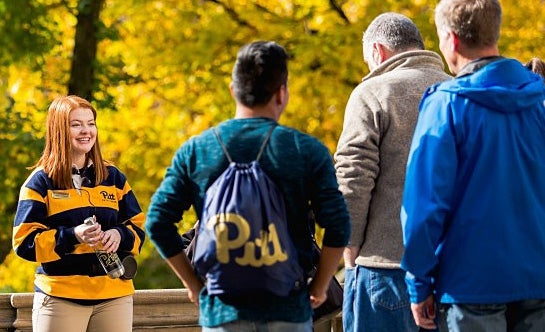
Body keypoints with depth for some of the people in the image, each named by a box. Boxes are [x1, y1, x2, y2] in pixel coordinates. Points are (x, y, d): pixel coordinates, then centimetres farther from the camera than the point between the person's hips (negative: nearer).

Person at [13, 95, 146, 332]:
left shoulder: (113, 177, 13)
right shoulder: (40, 182, 0)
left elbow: (138, 225, 14)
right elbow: (24, 241, -6)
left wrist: (120, 235, -10)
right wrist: (72, 236, -20)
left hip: (114, 295, 4)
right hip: (60, 298, -4)